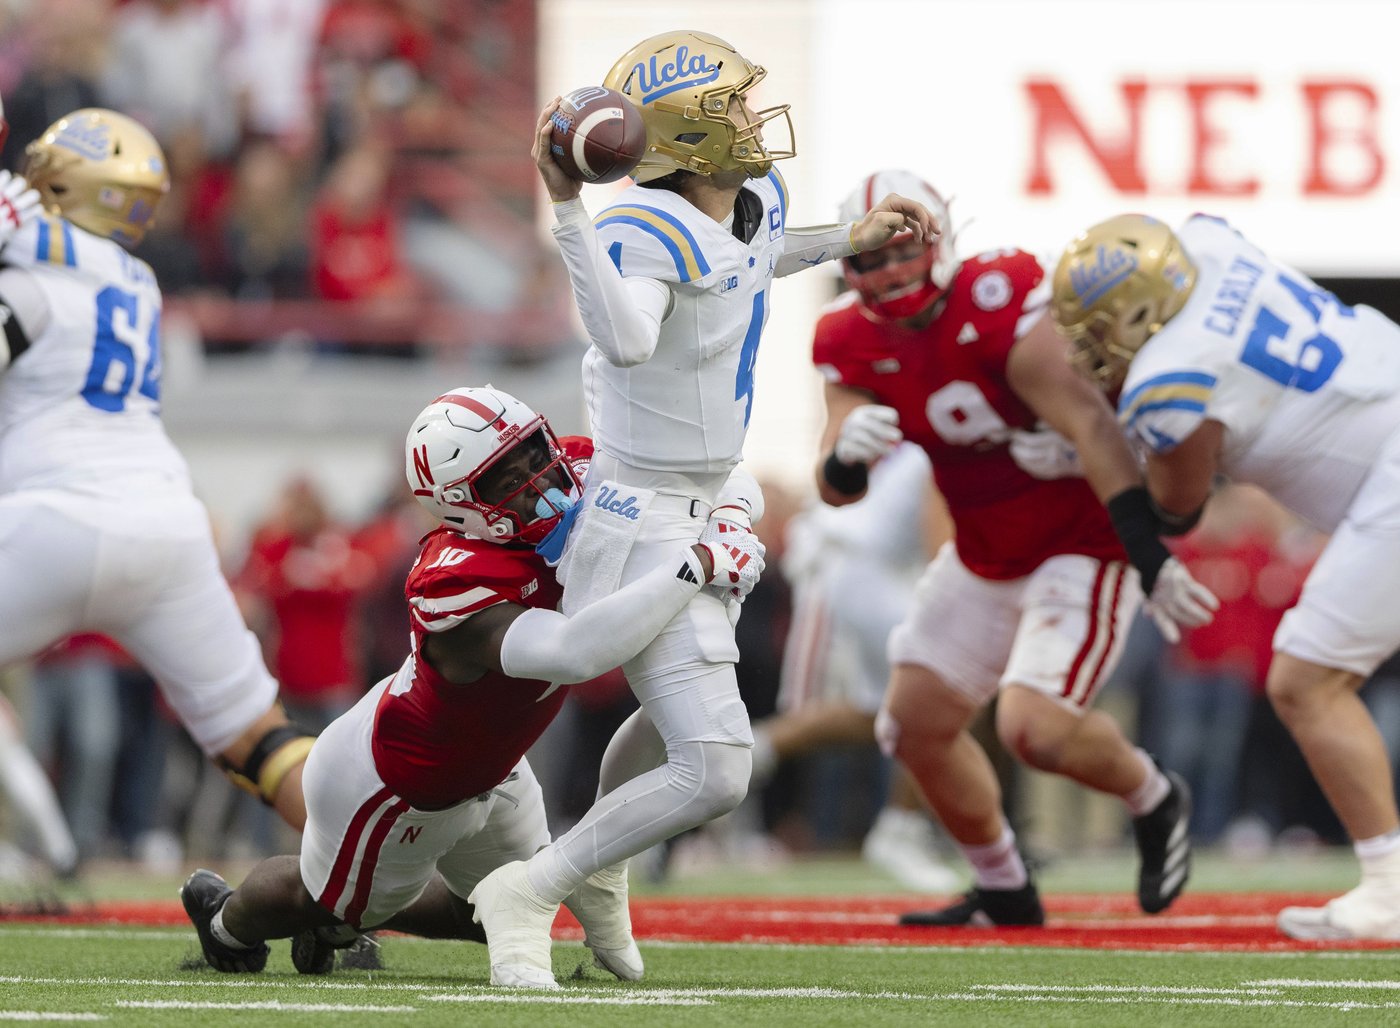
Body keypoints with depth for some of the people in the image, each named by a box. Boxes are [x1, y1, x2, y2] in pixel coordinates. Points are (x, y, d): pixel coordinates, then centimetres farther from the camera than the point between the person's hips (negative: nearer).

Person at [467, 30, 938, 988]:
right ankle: (526, 895, -1)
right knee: (713, 773, -16)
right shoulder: (646, 231, -28)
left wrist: (849, 241, 23)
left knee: (678, 716, 33)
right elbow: (626, 341, -49)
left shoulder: (758, 199, 0)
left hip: (700, 512, 10)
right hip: (644, 528, -10)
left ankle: (595, 876, 55)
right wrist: (567, 208, -54)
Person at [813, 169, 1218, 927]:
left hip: (1079, 545, -8)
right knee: (918, 722, 9)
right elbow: (837, 489, -9)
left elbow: (1088, 423, -31)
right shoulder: (856, 342, -5)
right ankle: (1003, 892, 29)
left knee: (1034, 729, -21)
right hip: (985, 558, 8)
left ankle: (1153, 801, 10)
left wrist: (1151, 557, -35)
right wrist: (847, 452, -36)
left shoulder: (996, 306, -26)